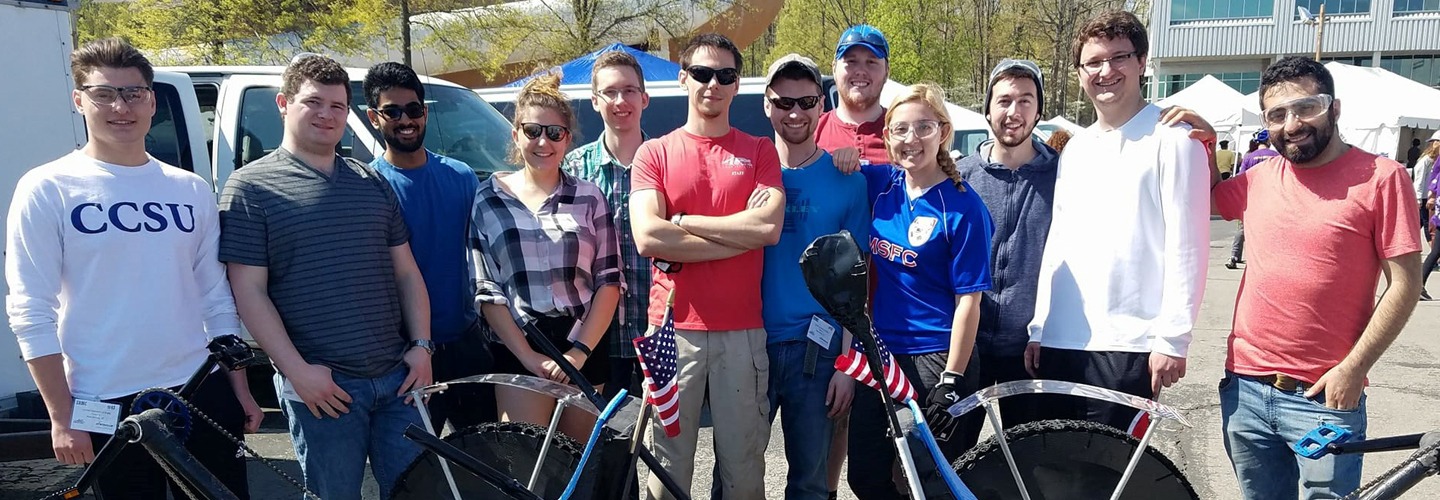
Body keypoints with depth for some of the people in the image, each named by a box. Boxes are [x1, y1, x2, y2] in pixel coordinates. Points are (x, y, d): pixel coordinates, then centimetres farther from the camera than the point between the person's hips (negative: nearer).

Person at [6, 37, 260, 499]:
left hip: (202, 393, 3)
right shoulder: (47, 189, -5)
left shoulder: (191, 189, 6)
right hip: (108, 407, -3)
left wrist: (240, 390, 7)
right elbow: (31, 312, -7)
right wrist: (62, 416, -10)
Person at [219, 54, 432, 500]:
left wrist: (421, 345, 2)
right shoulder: (250, 187, -1)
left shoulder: (373, 183, 12)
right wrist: (298, 370, -13)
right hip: (321, 385, -4)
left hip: (398, 376, 4)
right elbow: (249, 292, -7)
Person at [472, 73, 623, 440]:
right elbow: (486, 290, 0)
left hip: (584, 348, 1)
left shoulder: (588, 197, 6)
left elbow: (609, 282, 2)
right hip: (519, 351, -1)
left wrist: (579, 351, -9)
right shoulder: (490, 199, 4)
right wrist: (530, 357, -9)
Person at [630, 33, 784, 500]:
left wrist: (682, 222, -6)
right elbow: (647, 238, -9)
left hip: (743, 330, 1)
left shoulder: (760, 151, 8)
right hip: (673, 328, 0)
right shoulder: (654, 153, 6)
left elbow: (769, 228, -8)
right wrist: (741, 232, -8)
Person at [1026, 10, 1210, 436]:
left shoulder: (1172, 139, -4)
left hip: (1128, 344, -6)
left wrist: (1173, 337, -14)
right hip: (1060, 341, 6)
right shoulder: (1075, 150, 15)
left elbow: (1187, 246, -9)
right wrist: (1038, 327, 12)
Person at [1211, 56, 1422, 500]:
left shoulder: (1380, 177, -6)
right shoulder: (1259, 179, 7)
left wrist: (1354, 368, -12)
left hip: (1324, 396, -4)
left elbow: (1404, 284, -8)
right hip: (1244, 388, 5)